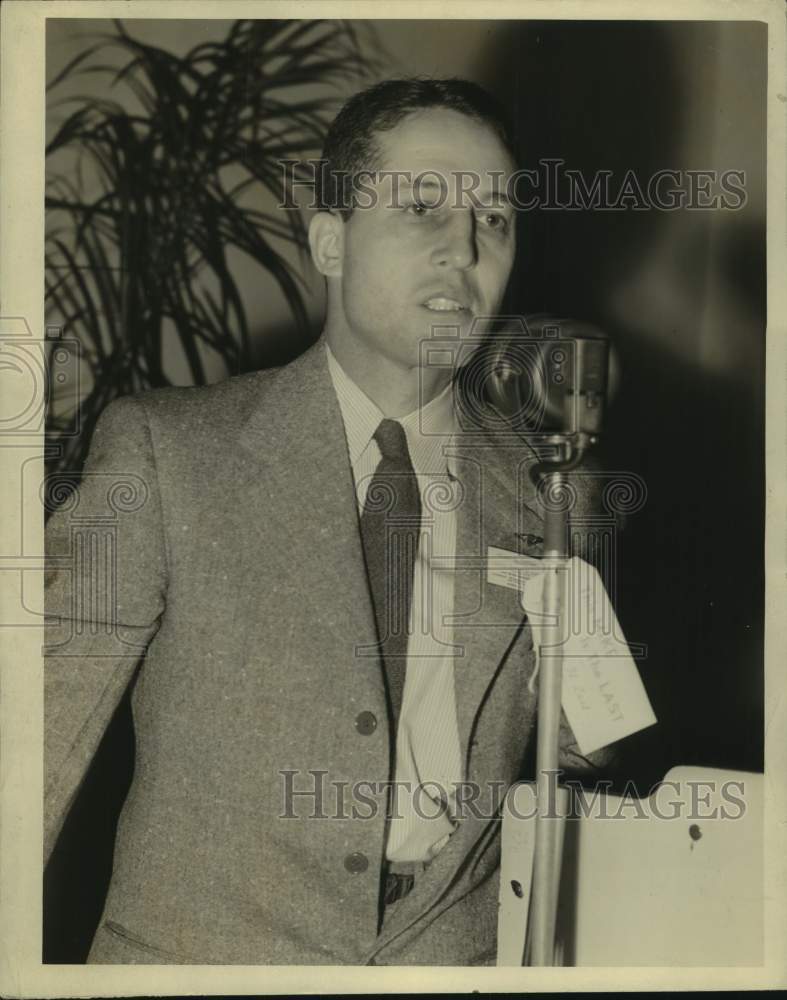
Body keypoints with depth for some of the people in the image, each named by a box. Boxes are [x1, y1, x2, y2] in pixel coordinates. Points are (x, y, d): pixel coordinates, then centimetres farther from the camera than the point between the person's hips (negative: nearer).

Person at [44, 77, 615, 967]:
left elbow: (576, 766, 8)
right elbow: (44, 734, -7)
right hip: (195, 948, -3)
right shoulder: (164, 451, -6)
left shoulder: (542, 503, 2)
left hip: (453, 954, 3)